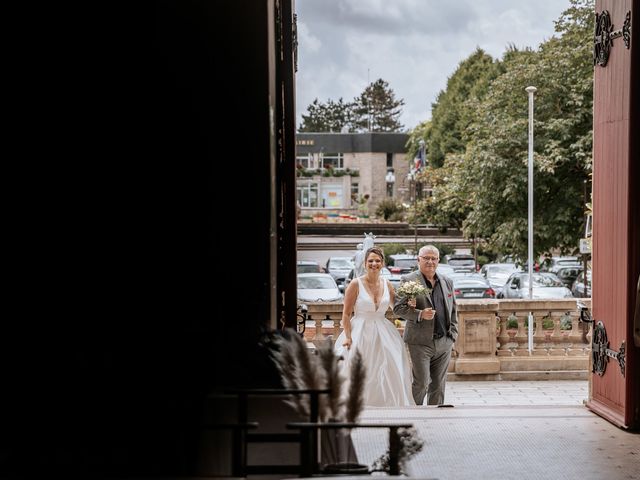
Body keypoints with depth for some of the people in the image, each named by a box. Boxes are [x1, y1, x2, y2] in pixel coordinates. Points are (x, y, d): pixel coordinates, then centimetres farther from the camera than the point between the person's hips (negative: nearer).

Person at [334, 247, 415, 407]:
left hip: (383, 334, 4)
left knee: (388, 378, 0)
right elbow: (346, 314, -5)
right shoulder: (356, 284, -6)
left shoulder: (386, 284, 6)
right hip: (360, 334, -4)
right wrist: (348, 337, -14)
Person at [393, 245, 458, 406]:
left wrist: (453, 333, 9)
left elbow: (453, 310, 20)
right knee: (421, 383, -7)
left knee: (438, 385, 9)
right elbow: (398, 308, -8)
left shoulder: (447, 282, 14)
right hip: (420, 342, -5)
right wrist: (420, 314, -21)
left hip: (444, 343, 5)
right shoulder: (408, 281, -3)